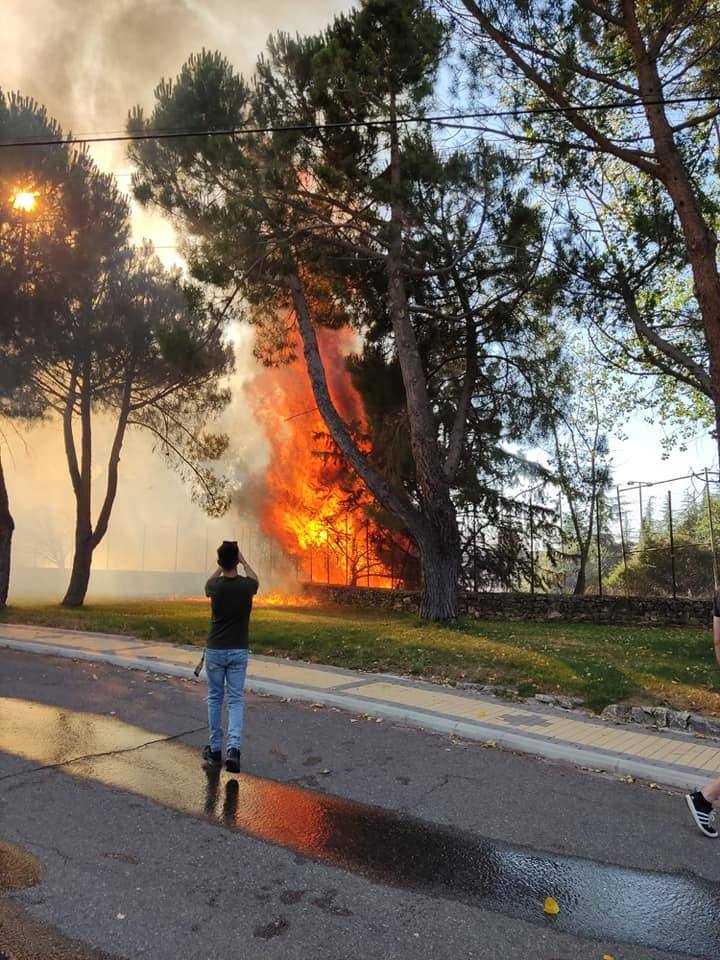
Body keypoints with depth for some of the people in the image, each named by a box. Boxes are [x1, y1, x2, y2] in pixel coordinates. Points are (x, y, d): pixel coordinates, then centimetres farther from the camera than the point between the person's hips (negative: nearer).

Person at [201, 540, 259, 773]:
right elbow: (255, 580, 16)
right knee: (235, 701, 6)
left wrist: (222, 565, 20)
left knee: (214, 699, 14)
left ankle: (215, 750, 21)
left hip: (215, 650, 0)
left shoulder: (215, 586, -11)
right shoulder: (246, 586, -11)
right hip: (238, 651, 0)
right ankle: (233, 748, -10)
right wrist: (244, 561, 24)